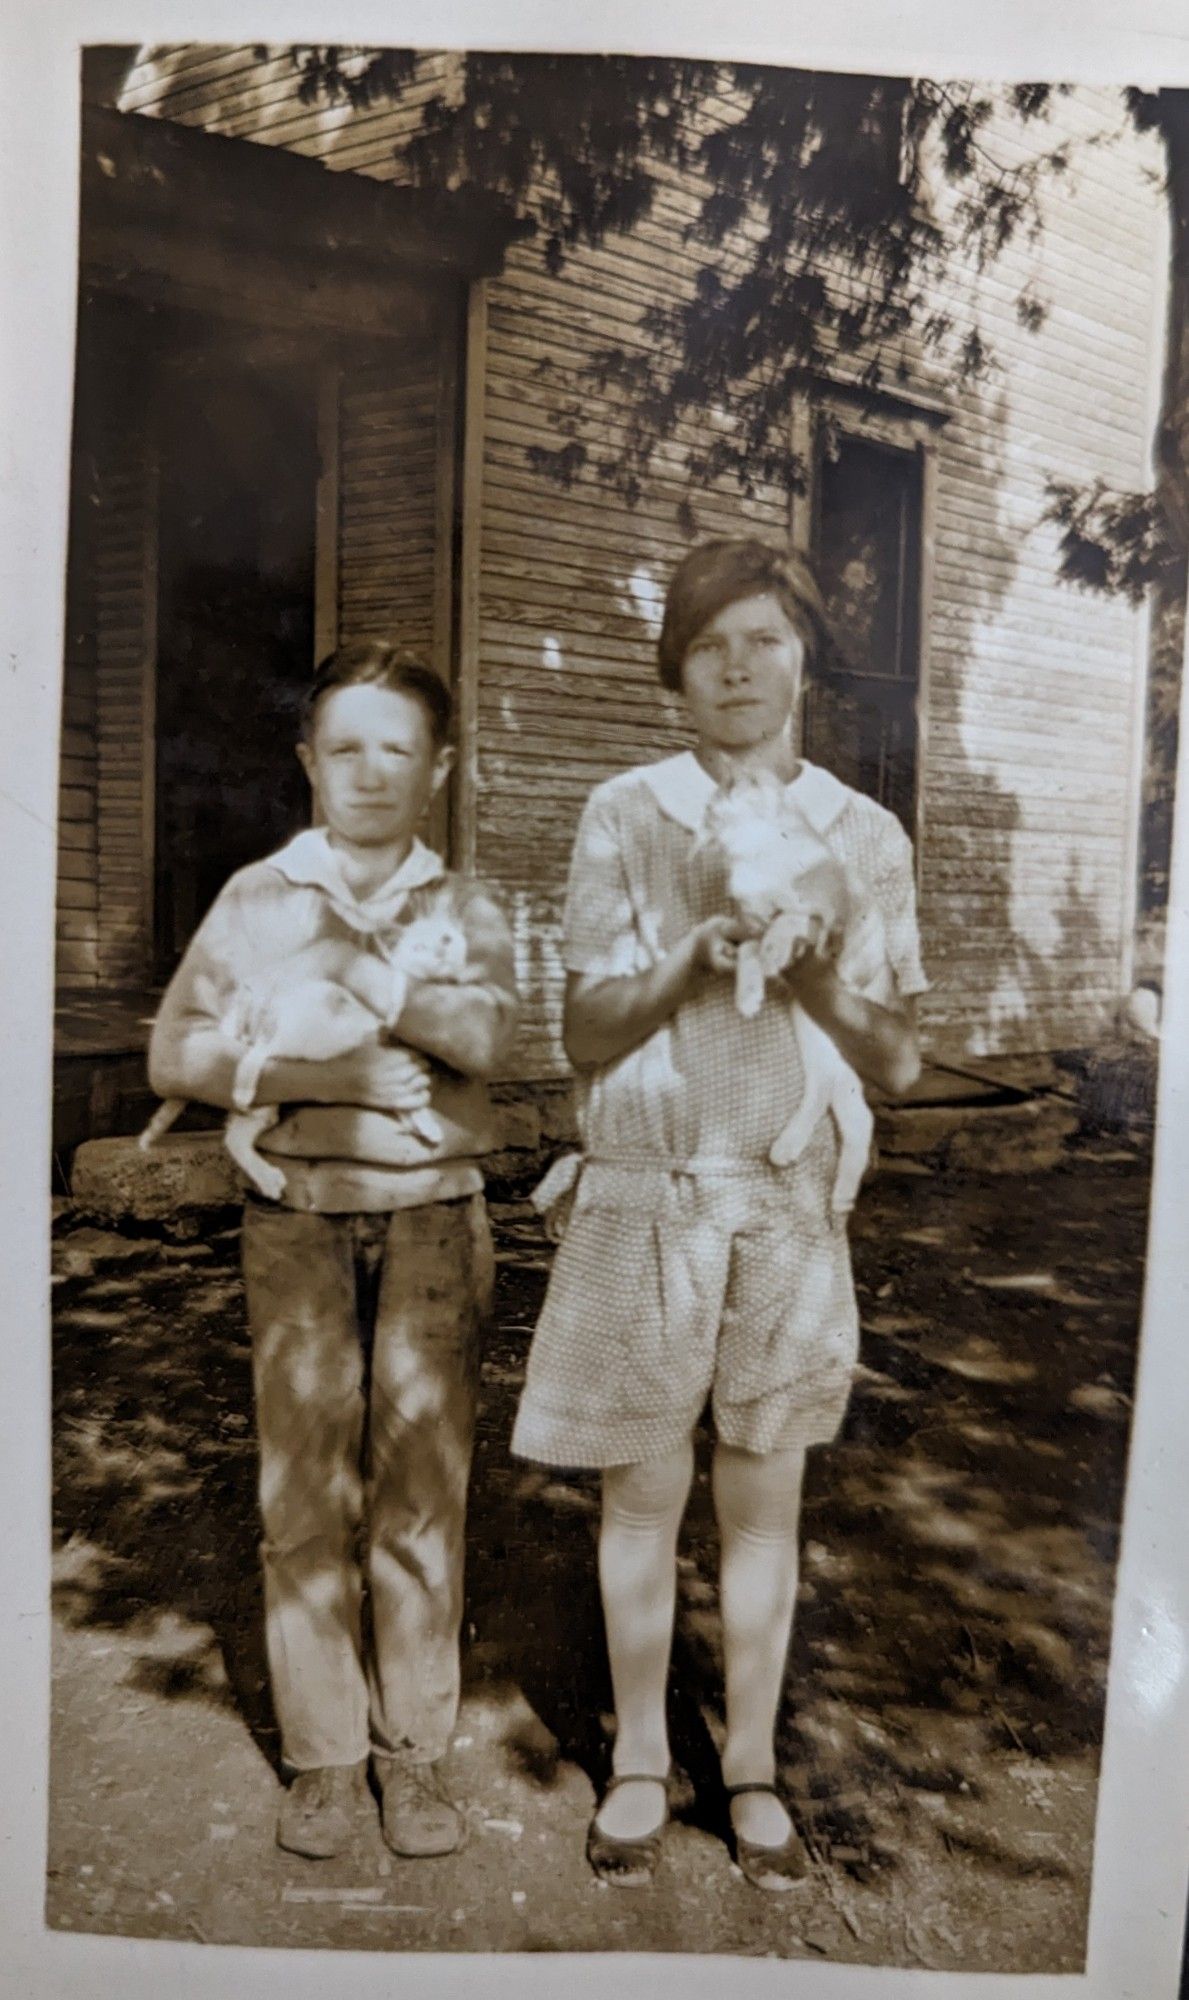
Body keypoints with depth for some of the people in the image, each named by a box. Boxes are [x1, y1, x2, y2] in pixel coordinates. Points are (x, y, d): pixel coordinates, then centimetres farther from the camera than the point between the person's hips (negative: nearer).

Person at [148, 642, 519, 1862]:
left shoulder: (465, 910, 5)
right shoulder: (258, 898, 4)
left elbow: (490, 1033, -13)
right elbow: (176, 1050, -5)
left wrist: (382, 975, -21)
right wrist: (321, 1074, -15)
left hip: (431, 1215, 1)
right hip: (299, 1215, 0)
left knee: (422, 1490, 6)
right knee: (307, 1493, 5)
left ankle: (414, 1749, 21)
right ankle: (322, 1752, 21)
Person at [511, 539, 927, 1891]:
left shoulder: (866, 837, 3)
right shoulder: (624, 816, -1)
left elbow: (897, 1065, 3)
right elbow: (585, 1032, -4)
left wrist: (824, 992, -16)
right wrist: (687, 966, -21)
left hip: (789, 1206, 1)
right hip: (645, 1198, -1)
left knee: (763, 1498, 12)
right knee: (642, 1490, 10)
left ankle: (752, 1765, 32)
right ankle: (639, 1760, 31)